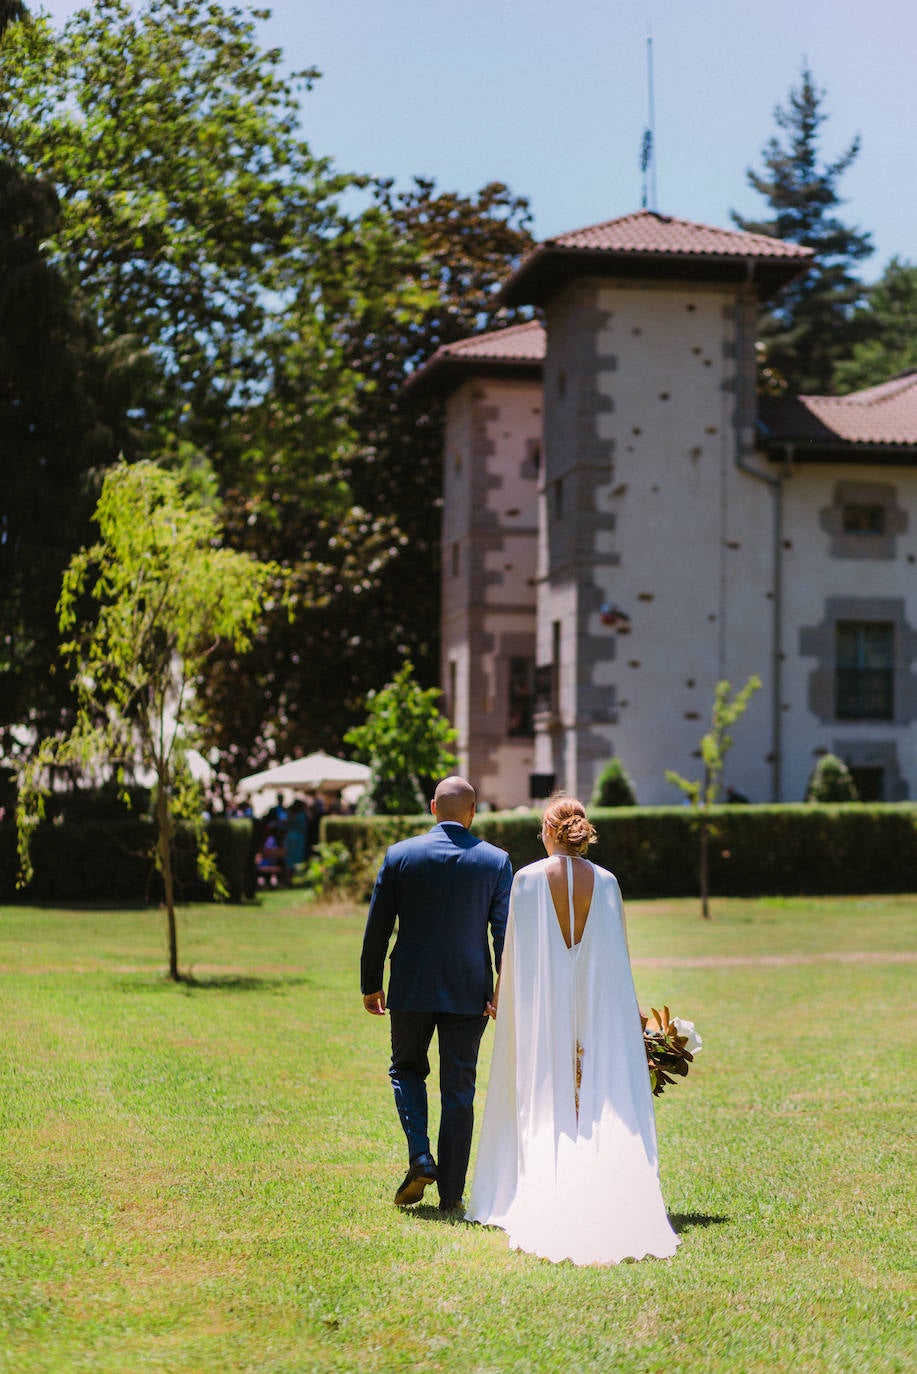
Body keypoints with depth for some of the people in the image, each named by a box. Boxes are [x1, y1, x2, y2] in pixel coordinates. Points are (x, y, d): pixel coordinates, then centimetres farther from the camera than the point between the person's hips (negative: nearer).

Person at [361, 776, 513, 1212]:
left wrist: (370, 985, 10)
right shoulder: (496, 861, -2)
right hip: (469, 991, 0)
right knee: (458, 1090, 8)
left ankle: (420, 1158, 1)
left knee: (407, 1069, 21)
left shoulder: (399, 855, -3)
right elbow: (505, 931, -3)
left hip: (411, 988, 0)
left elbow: (377, 926, 1)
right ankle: (451, 1192, 9)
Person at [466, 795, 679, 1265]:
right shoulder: (606, 882, 0)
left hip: (542, 1001, -1)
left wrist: (501, 993, 10)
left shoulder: (528, 878, -6)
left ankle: (541, 1197, 6)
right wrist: (625, 1009, 14)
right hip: (596, 1001, 2)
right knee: (601, 1098, 5)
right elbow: (616, 951, 5)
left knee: (541, 1099, 7)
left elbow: (515, 947, -3)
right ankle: (599, 1197, 2)